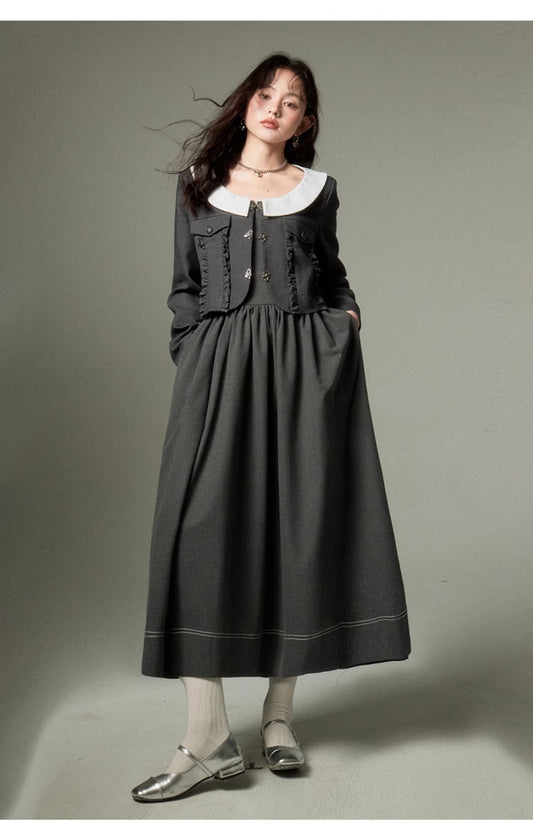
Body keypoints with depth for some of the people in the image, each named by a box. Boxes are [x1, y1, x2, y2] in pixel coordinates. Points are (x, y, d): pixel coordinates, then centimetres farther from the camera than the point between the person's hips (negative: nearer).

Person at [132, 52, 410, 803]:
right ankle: (207, 739, -7)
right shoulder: (198, 184, 14)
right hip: (219, 365, 0)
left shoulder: (318, 189, 14)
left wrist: (347, 317, 4)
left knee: (301, 525, -1)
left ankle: (279, 713, 12)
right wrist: (193, 365, 1)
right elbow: (184, 289, 12)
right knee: (202, 529, -11)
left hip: (305, 362, 1)